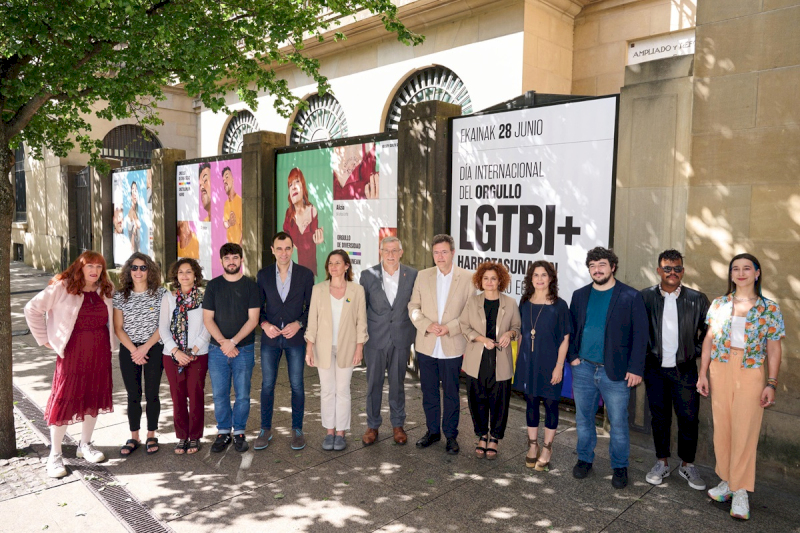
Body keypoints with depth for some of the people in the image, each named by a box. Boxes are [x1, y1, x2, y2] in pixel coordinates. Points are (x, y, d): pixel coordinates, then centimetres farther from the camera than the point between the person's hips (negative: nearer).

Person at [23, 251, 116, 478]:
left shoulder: (106, 290, 5)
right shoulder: (62, 287, -9)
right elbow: (32, 309, -7)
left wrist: (108, 341, 9)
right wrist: (45, 339, -7)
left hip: (100, 352, 5)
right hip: (72, 352, -5)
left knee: (94, 397, 12)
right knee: (64, 400, 0)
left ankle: (85, 445, 29)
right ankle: (55, 455, 13)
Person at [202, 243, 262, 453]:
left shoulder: (251, 286, 1)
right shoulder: (213, 286, 5)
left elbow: (253, 319, -5)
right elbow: (207, 319, 1)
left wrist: (233, 342, -13)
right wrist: (223, 343, -11)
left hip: (244, 349, -1)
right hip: (217, 349, 1)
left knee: (242, 394, 4)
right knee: (219, 394, 6)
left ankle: (239, 432, 20)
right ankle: (223, 432, 21)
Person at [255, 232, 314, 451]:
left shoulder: (305, 274, -3)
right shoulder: (263, 274, 2)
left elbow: (312, 306, 1)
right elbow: (257, 305, 7)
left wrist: (298, 324, -13)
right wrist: (264, 324, -10)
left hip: (295, 337, -1)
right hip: (270, 337, 1)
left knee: (297, 385, 6)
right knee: (267, 385, 7)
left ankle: (297, 430, 20)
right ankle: (265, 430, 22)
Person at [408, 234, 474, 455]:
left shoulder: (468, 278, -4)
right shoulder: (423, 276, 4)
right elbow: (413, 306, 4)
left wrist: (450, 328, -17)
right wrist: (426, 325, -13)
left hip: (452, 347, -2)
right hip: (426, 345, 3)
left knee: (451, 393, 8)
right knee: (428, 391, 14)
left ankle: (451, 435, 25)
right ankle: (432, 431, 31)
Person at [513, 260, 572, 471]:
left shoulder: (559, 305, -8)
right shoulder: (525, 303, 3)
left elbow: (565, 338, -7)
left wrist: (559, 366, -11)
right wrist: (519, 359, 9)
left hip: (549, 363, -3)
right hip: (528, 362, 4)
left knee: (550, 403, 7)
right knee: (531, 402, 12)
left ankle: (547, 448, 22)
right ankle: (533, 445, 27)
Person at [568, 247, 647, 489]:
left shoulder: (630, 296, -4)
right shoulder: (580, 295, 8)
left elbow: (640, 335, -5)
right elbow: (571, 328, 12)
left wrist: (636, 368, -9)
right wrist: (572, 356, -1)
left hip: (615, 371, -3)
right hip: (583, 369, 4)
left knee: (618, 422, 6)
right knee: (583, 418, 14)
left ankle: (620, 467, 24)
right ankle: (584, 459, 31)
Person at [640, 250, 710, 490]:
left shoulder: (697, 299, -2)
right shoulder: (645, 297, -3)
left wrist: (695, 352, 0)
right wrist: (645, 353, -2)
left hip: (685, 370, 0)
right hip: (655, 368, 0)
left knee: (689, 418, 3)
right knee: (659, 417, 11)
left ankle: (687, 465, 22)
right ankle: (662, 463, 25)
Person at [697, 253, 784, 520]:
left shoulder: (770, 308, 1)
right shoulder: (718, 304, 6)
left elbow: (774, 349, 1)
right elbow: (709, 340, 8)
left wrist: (771, 384, -5)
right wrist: (702, 374, 4)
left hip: (751, 372, -2)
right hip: (720, 369, 3)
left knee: (745, 432, -2)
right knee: (722, 428, 7)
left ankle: (740, 491, 9)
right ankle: (727, 480, 22)